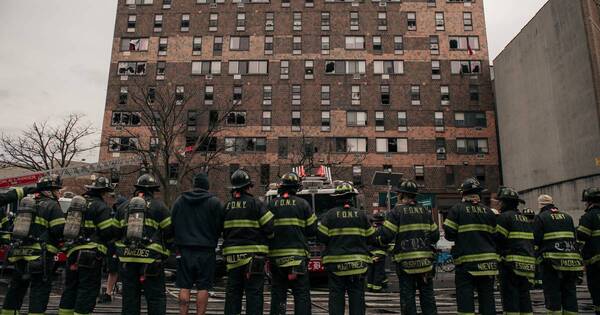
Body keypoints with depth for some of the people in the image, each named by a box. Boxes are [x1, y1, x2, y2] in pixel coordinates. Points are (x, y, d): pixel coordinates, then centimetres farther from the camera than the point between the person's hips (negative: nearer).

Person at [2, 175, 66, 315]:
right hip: (39, 257, -8)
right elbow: (60, 231, -15)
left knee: (16, 288, 21)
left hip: (19, 255, 8)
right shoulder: (52, 205, -8)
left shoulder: (26, 204, 18)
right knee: (40, 289, -4)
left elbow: (15, 228, 21)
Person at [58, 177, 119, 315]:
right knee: (88, 290, -1)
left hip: (72, 251, 8)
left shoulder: (76, 203, 16)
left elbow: (69, 226, 21)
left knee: (71, 287, 18)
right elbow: (109, 231, -15)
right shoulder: (101, 206, -10)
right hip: (90, 254, -8)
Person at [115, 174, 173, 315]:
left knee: (130, 295, 13)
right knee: (156, 297, 0)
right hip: (151, 259, -4)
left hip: (127, 258, 5)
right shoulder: (159, 206, -3)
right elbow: (169, 232, -4)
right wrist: (165, 246, 13)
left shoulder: (124, 207, 11)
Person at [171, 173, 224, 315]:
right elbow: (220, 227, -3)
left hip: (184, 250, 3)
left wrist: (178, 245, 16)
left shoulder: (179, 200, 6)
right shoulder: (215, 202, -5)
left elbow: (173, 225, 10)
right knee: (203, 287, 4)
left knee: (184, 287, 9)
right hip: (206, 250, -3)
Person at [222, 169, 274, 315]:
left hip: (232, 255, 5)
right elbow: (270, 227, -11)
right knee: (254, 292, 0)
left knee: (233, 292, 13)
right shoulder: (256, 204, -9)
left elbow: (222, 231, 11)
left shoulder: (227, 206, 8)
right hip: (253, 255, -5)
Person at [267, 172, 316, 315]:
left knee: (278, 293, 12)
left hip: (276, 255, 2)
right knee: (302, 293, 3)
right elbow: (312, 230, 0)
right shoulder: (303, 204, -1)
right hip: (298, 254, -2)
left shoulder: (271, 205, 2)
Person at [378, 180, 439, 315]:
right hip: (425, 260, 4)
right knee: (427, 295, 13)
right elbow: (435, 235, 9)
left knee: (407, 297, 3)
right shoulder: (425, 211, 9)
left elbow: (386, 236, -14)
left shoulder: (396, 212, -6)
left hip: (405, 261, -4)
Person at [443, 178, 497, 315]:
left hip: (466, 261, -4)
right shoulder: (489, 212, 6)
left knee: (465, 298, 1)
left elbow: (449, 234, -8)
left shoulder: (456, 209, -5)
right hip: (488, 262, 4)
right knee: (487, 297, 13)